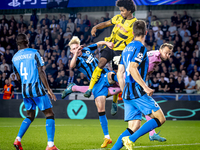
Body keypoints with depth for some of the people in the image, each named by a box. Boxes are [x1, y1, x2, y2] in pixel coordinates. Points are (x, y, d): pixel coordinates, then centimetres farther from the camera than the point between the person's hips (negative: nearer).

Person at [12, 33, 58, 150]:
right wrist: (49, 90, -8)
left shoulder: (15, 58, 9)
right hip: (37, 88, -6)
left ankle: (18, 139, 2)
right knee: (49, 114, 0)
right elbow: (41, 72, -10)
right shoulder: (34, 53, -6)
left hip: (25, 90, 6)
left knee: (30, 116, 19)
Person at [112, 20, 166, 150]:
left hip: (127, 93, 9)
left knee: (134, 127, 8)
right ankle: (131, 139, -17)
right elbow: (132, 68, -20)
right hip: (137, 91, -9)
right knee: (160, 118, -6)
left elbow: (120, 73, 18)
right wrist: (145, 87, -19)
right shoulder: (140, 48, -8)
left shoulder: (127, 48, 18)